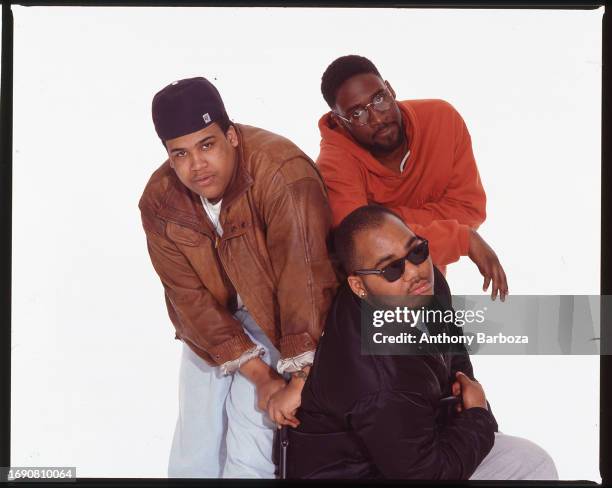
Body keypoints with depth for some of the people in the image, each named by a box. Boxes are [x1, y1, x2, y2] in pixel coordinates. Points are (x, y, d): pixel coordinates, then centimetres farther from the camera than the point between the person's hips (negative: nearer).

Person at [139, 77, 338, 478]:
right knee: (191, 460, 8)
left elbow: (305, 278, -33)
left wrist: (300, 380, -33)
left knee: (248, 463, -12)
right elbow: (190, 296, -13)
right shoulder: (161, 201, -12)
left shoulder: (282, 174, -30)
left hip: (282, 323, -5)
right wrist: (261, 376, -20)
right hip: (212, 326, 5)